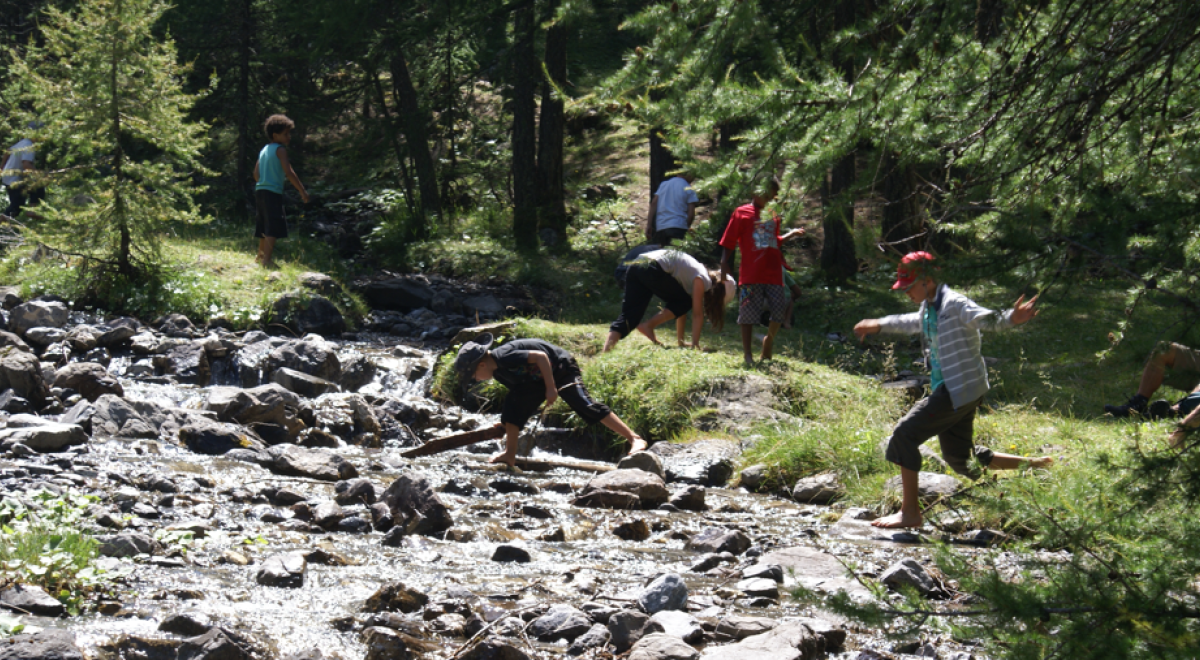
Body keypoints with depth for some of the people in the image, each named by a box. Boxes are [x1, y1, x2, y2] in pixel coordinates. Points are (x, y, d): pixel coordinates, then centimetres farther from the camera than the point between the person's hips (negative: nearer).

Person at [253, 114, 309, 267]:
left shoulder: (264, 150, 17)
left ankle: (260, 256, 33)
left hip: (260, 190, 9)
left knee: (264, 226, 21)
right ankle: (266, 259, -22)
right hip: (273, 192, -9)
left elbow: (256, 174, 18)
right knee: (274, 228, -13)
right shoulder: (280, 149, -8)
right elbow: (288, 172, -15)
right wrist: (303, 191, -13)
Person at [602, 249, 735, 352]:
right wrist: (695, 344, 5)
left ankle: (607, 349, -20)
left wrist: (681, 341, 33)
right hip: (652, 270, -8)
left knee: (629, 315, -1)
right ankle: (648, 326, -2)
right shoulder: (702, 280, 4)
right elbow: (697, 314, 1)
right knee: (684, 302, 7)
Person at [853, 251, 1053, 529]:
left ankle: (910, 512, -10)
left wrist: (1011, 319, -53)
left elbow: (987, 318, -33)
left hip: (961, 389, -10)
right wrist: (879, 325, 47)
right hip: (949, 389, 10)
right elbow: (912, 323, 36)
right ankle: (1034, 465, 29)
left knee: (905, 435, -14)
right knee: (959, 458, 17)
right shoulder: (928, 308, 13)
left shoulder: (954, 304, -16)